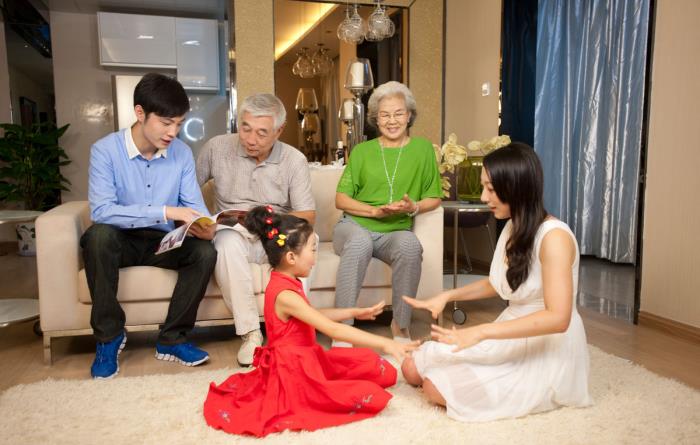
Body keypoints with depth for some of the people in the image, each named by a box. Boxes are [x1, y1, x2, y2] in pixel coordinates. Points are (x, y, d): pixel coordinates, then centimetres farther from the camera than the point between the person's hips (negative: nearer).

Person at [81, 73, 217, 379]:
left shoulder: (182, 153, -4)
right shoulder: (105, 150, -15)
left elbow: (194, 204, -5)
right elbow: (101, 210, -27)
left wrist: (204, 225, -30)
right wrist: (165, 212, -35)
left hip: (163, 242, 3)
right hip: (120, 241, -2)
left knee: (205, 251, -24)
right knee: (98, 235, -35)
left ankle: (171, 340, -8)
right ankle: (109, 336, -16)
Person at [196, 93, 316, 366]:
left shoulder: (294, 160, -2)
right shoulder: (217, 147, 0)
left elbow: (308, 216, -4)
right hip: (235, 233, 0)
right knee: (228, 241, -37)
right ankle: (250, 333, -31)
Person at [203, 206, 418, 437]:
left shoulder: (286, 283, 5)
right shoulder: (285, 294, -26)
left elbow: (315, 316, 21)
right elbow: (333, 330, -29)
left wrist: (354, 312, 18)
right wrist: (384, 344, -27)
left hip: (306, 360, 10)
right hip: (294, 371, -10)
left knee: (386, 372, 7)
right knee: (372, 397, -19)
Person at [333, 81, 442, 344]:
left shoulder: (423, 148, 9)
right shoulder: (362, 151, 9)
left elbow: (434, 198, 12)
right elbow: (341, 199, 6)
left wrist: (414, 207, -10)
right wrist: (375, 210, -11)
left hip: (396, 231, 1)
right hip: (355, 225, 0)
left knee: (410, 245, -34)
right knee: (360, 242, -36)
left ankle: (400, 326, -16)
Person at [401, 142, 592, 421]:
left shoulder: (553, 236, -23)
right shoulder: (512, 228, 4)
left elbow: (557, 319, -31)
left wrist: (481, 332, -36)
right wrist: (447, 296, 5)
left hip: (546, 351, -7)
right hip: (514, 338, 8)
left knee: (438, 389, -19)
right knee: (413, 369, -3)